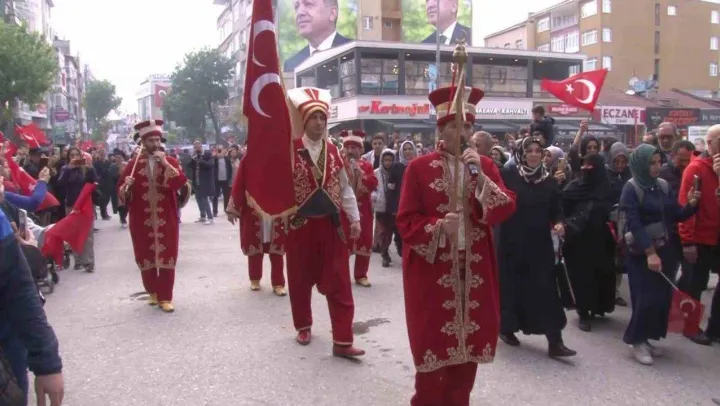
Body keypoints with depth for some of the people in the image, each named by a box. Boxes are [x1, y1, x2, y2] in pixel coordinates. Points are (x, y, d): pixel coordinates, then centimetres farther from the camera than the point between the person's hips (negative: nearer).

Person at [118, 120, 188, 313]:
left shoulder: (170, 161, 3)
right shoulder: (133, 164, 3)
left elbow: (181, 182, -13)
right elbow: (121, 191, 2)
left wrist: (166, 164, -19)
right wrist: (126, 185, -19)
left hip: (166, 218, 0)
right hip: (142, 220, 1)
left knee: (167, 257, 0)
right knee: (145, 257, 9)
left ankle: (165, 297, 7)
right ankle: (153, 291, 27)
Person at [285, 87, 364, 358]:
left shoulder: (333, 151, 5)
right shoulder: (290, 150, -6)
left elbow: (345, 188, 9)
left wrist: (354, 219, 4)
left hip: (332, 224, 3)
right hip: (300, 224, -2)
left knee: (339, 283, 0)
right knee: (300, 279, 12)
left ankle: (342, 341, 4)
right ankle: (303, 326, 34)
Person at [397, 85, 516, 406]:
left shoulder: (486, 165, 6)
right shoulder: (419, 167, -4)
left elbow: (505, 210, -5)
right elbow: (406, 221, -6)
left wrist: (480, 175, -16)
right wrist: (438, 226, -23)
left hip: (474, 269, 4)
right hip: (433, 268, -3)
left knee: (470, 342, 11)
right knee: (434, 343, 2)